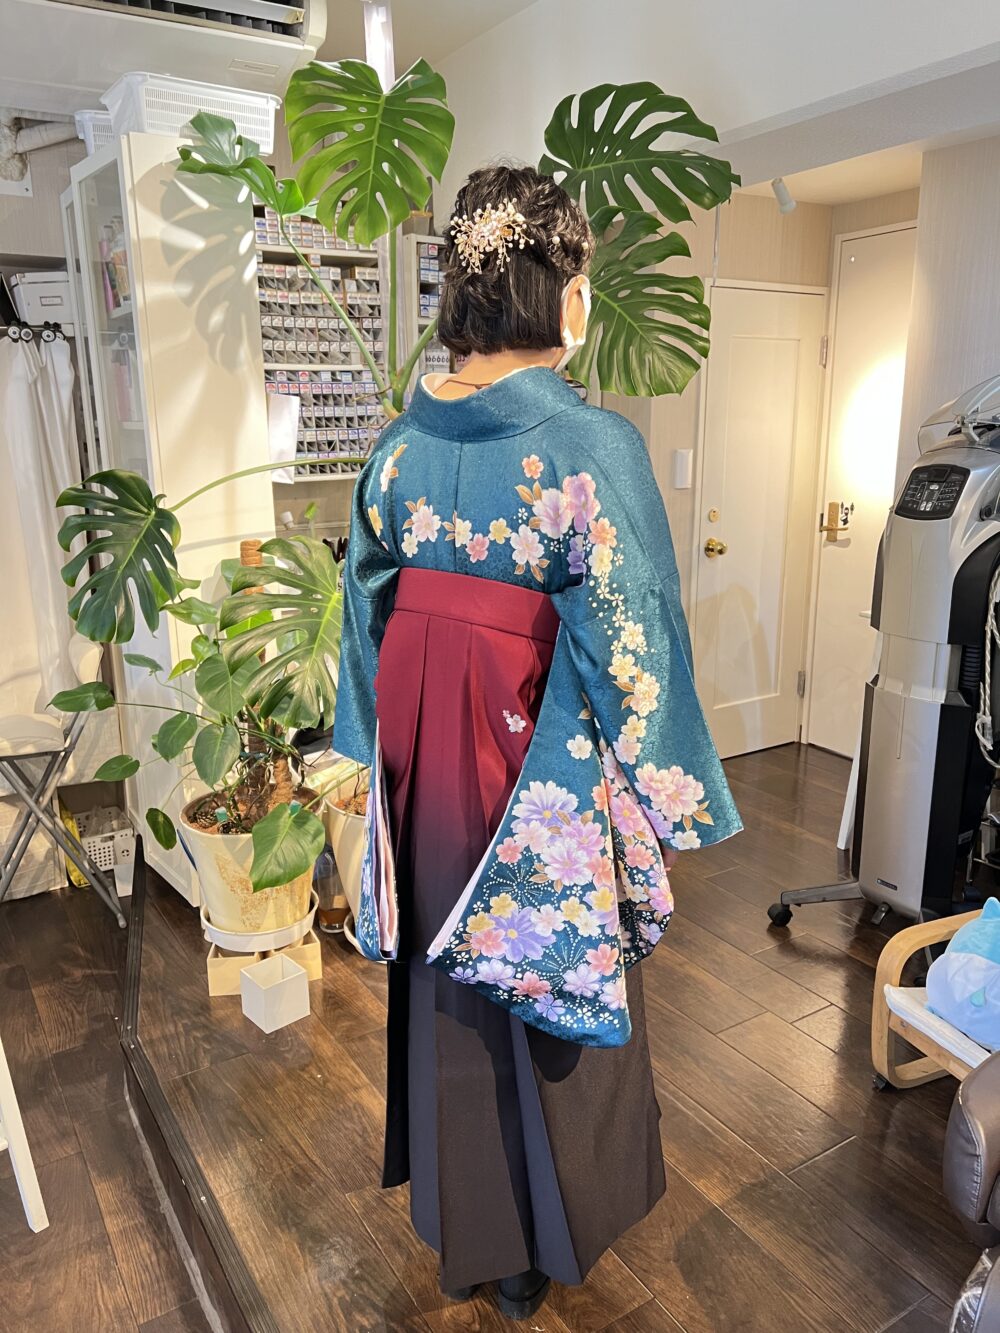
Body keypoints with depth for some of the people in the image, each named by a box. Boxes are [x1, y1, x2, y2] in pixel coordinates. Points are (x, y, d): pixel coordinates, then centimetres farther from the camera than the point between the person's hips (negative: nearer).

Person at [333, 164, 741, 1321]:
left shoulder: (401, 443, -3)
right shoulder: (592, 444, -20)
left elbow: (370, 612, 4)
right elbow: (629, 647, -19)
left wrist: (393, 749, 16)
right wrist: (664, 806, -7)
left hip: (429, 771, 5)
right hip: (545, 784, -5)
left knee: (448, 993, 24)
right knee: (548, 993, 18)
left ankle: (459, 1223, 49)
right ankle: (536, 1248, 43)